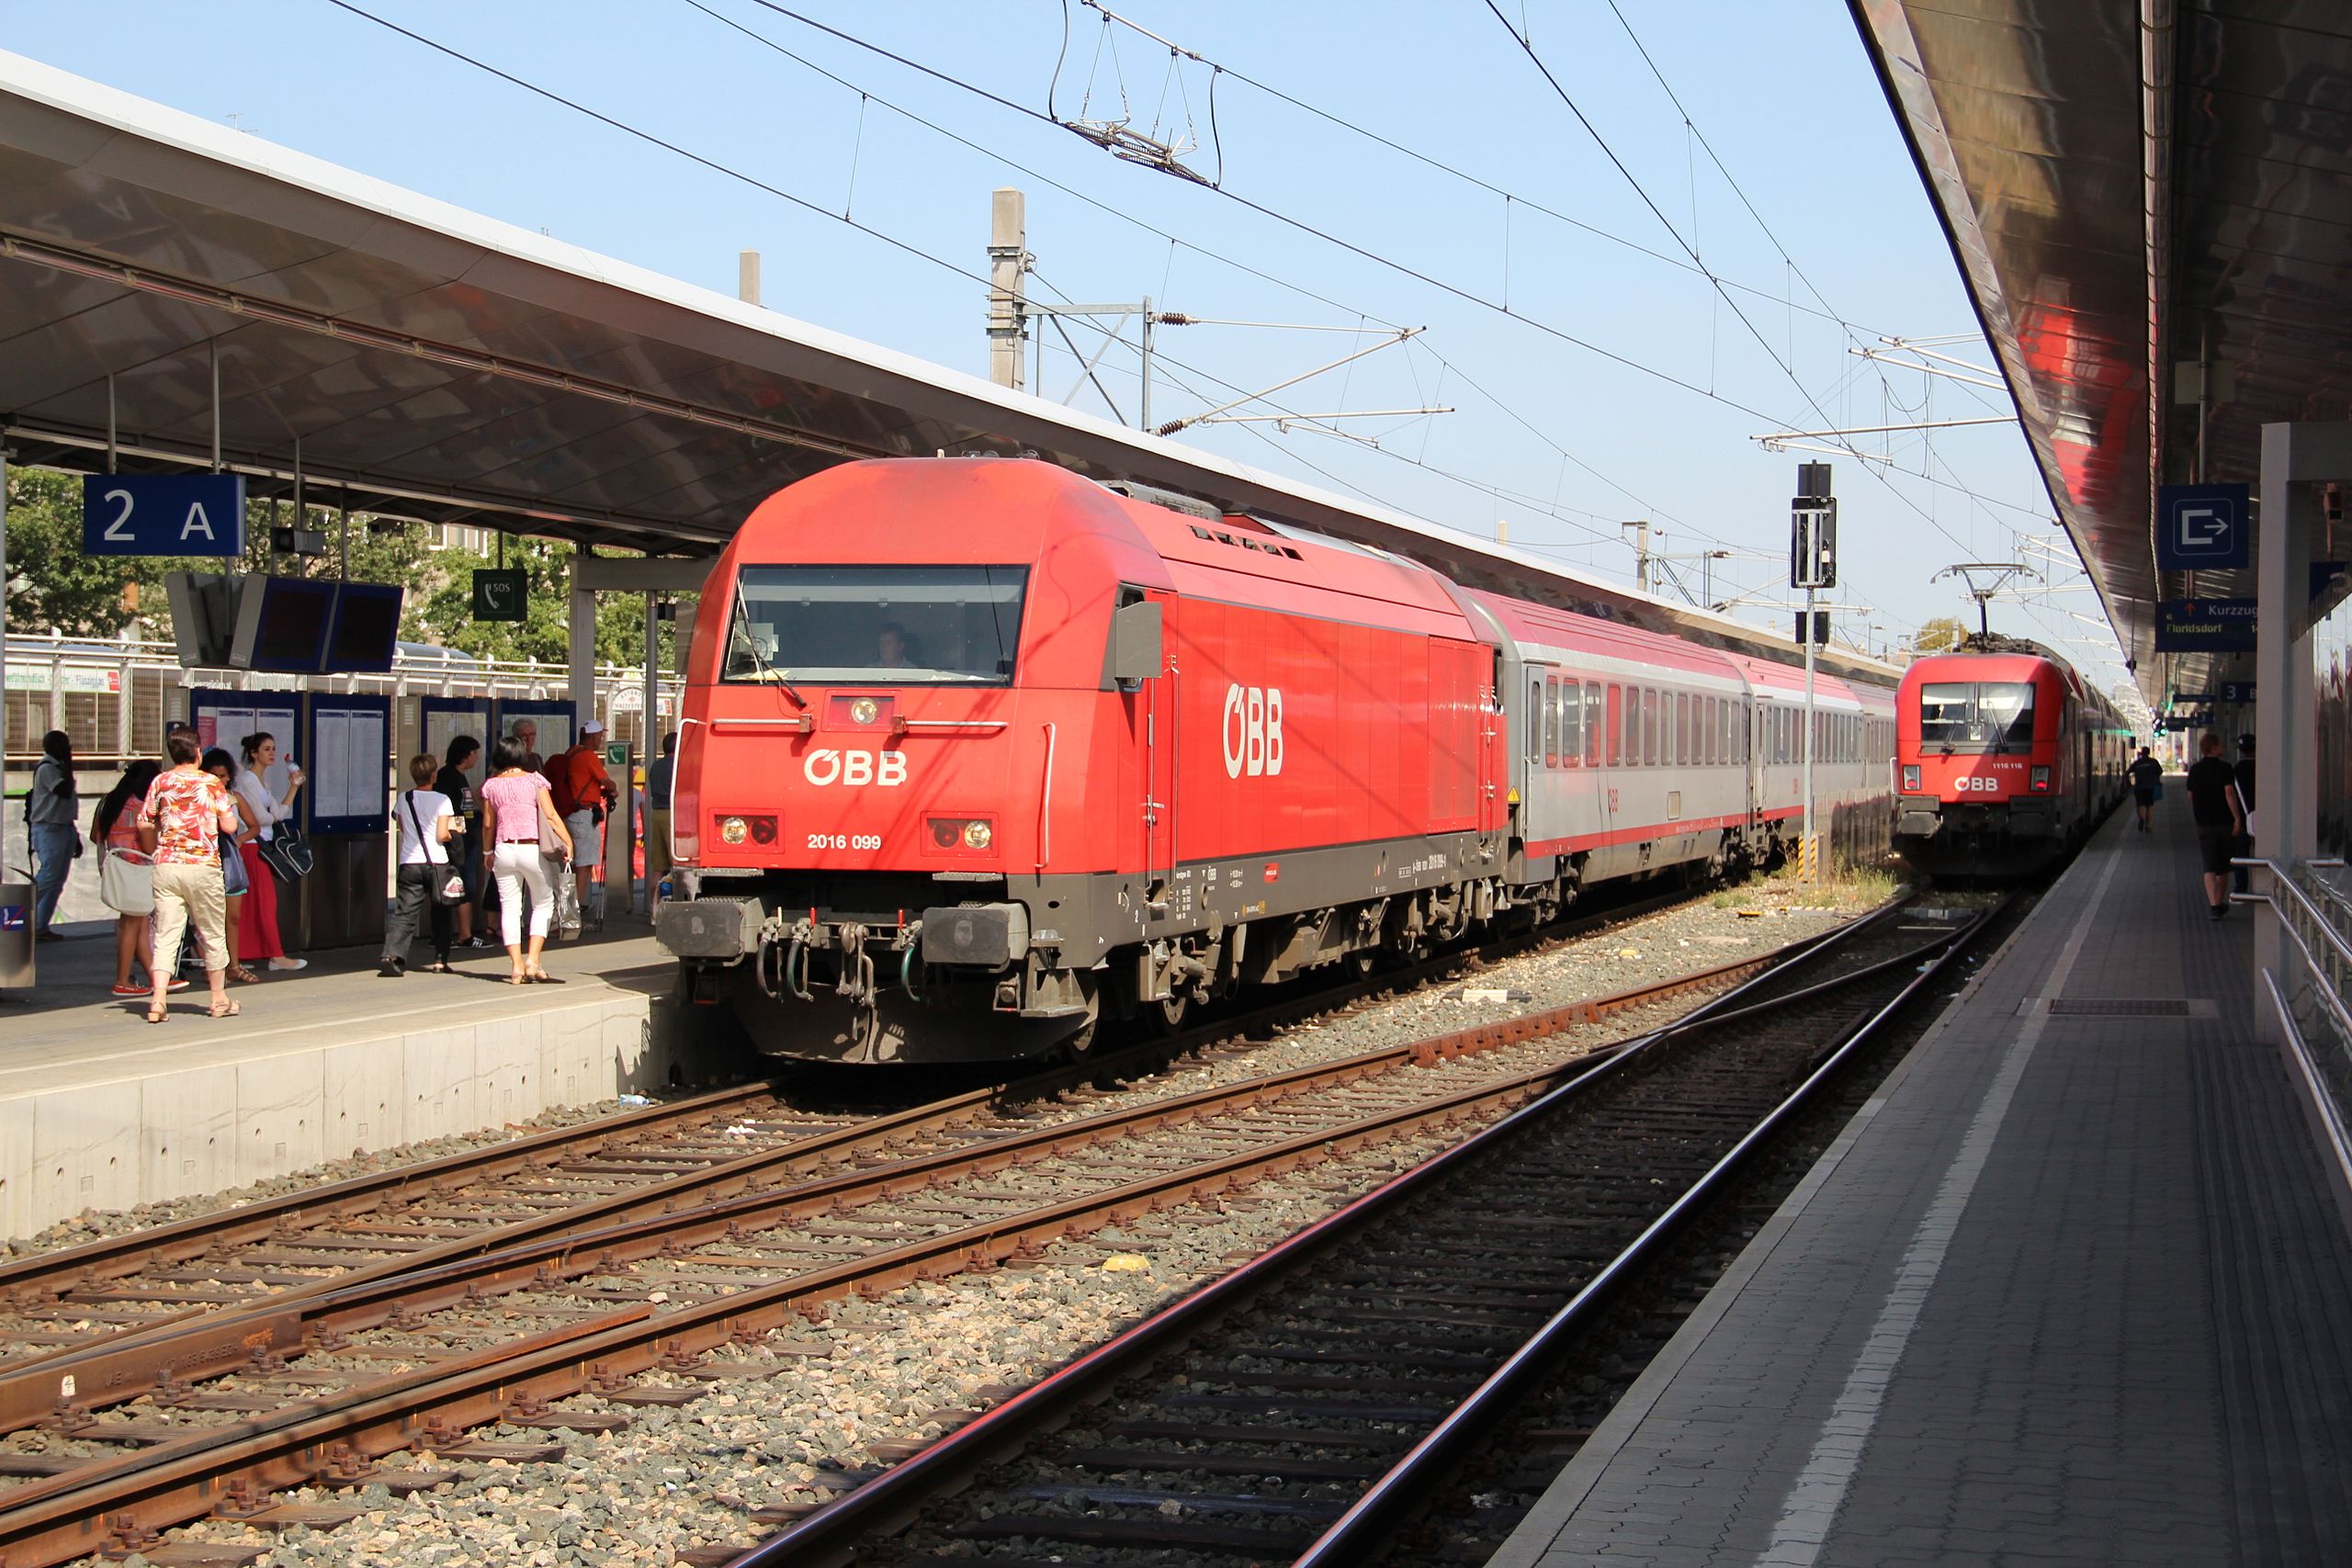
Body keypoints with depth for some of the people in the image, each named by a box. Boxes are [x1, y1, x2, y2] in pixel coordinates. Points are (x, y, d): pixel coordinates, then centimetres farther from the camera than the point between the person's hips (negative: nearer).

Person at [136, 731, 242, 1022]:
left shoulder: (160, 782, 4)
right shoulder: (212, 783, -2)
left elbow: (144, 825, 5)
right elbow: (230, 826, -2)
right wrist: (227, 805, 18)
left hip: (166, 866, 2)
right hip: (203, 867, -2)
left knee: (166, 935, 1)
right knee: (213, 935, 11)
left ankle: (157, 1000, -12)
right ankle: (219, 1000, 20)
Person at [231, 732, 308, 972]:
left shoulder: (262, 780, 17)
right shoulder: (247, 779, -11)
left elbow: (279, 812, 10)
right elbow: (260, 817, -14)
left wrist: (294, 786, 6)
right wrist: (274, 818, 7)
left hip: (263, 845, 9)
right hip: (252, 846, -9)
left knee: (251, 905, 8)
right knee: (266, 901, -6)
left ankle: (243, 954, 10)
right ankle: (277, 956, -3)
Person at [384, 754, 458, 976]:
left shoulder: (403, 799, 7)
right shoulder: (441, 800, -4)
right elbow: (442, 835, -10)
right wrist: (452, 832, 11)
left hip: (409, 863, 2)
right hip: (436, 863, -2)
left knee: (405, 912, -3)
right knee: (440, 914, 12)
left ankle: (392, 955, -22)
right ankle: (440, 960, 15)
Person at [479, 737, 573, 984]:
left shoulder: (491, 785, 5)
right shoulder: (533, 780, -2)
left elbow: (488, 824, 9)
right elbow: (550, 816, -7)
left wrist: (487, 852, 21)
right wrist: (567, 842, -4)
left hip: (503, 850, 2)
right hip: (531, 849, -2)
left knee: (509, 908, 6)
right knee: (543, 904, 12)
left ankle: (517, 966, 0)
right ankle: (532, 961, 0)